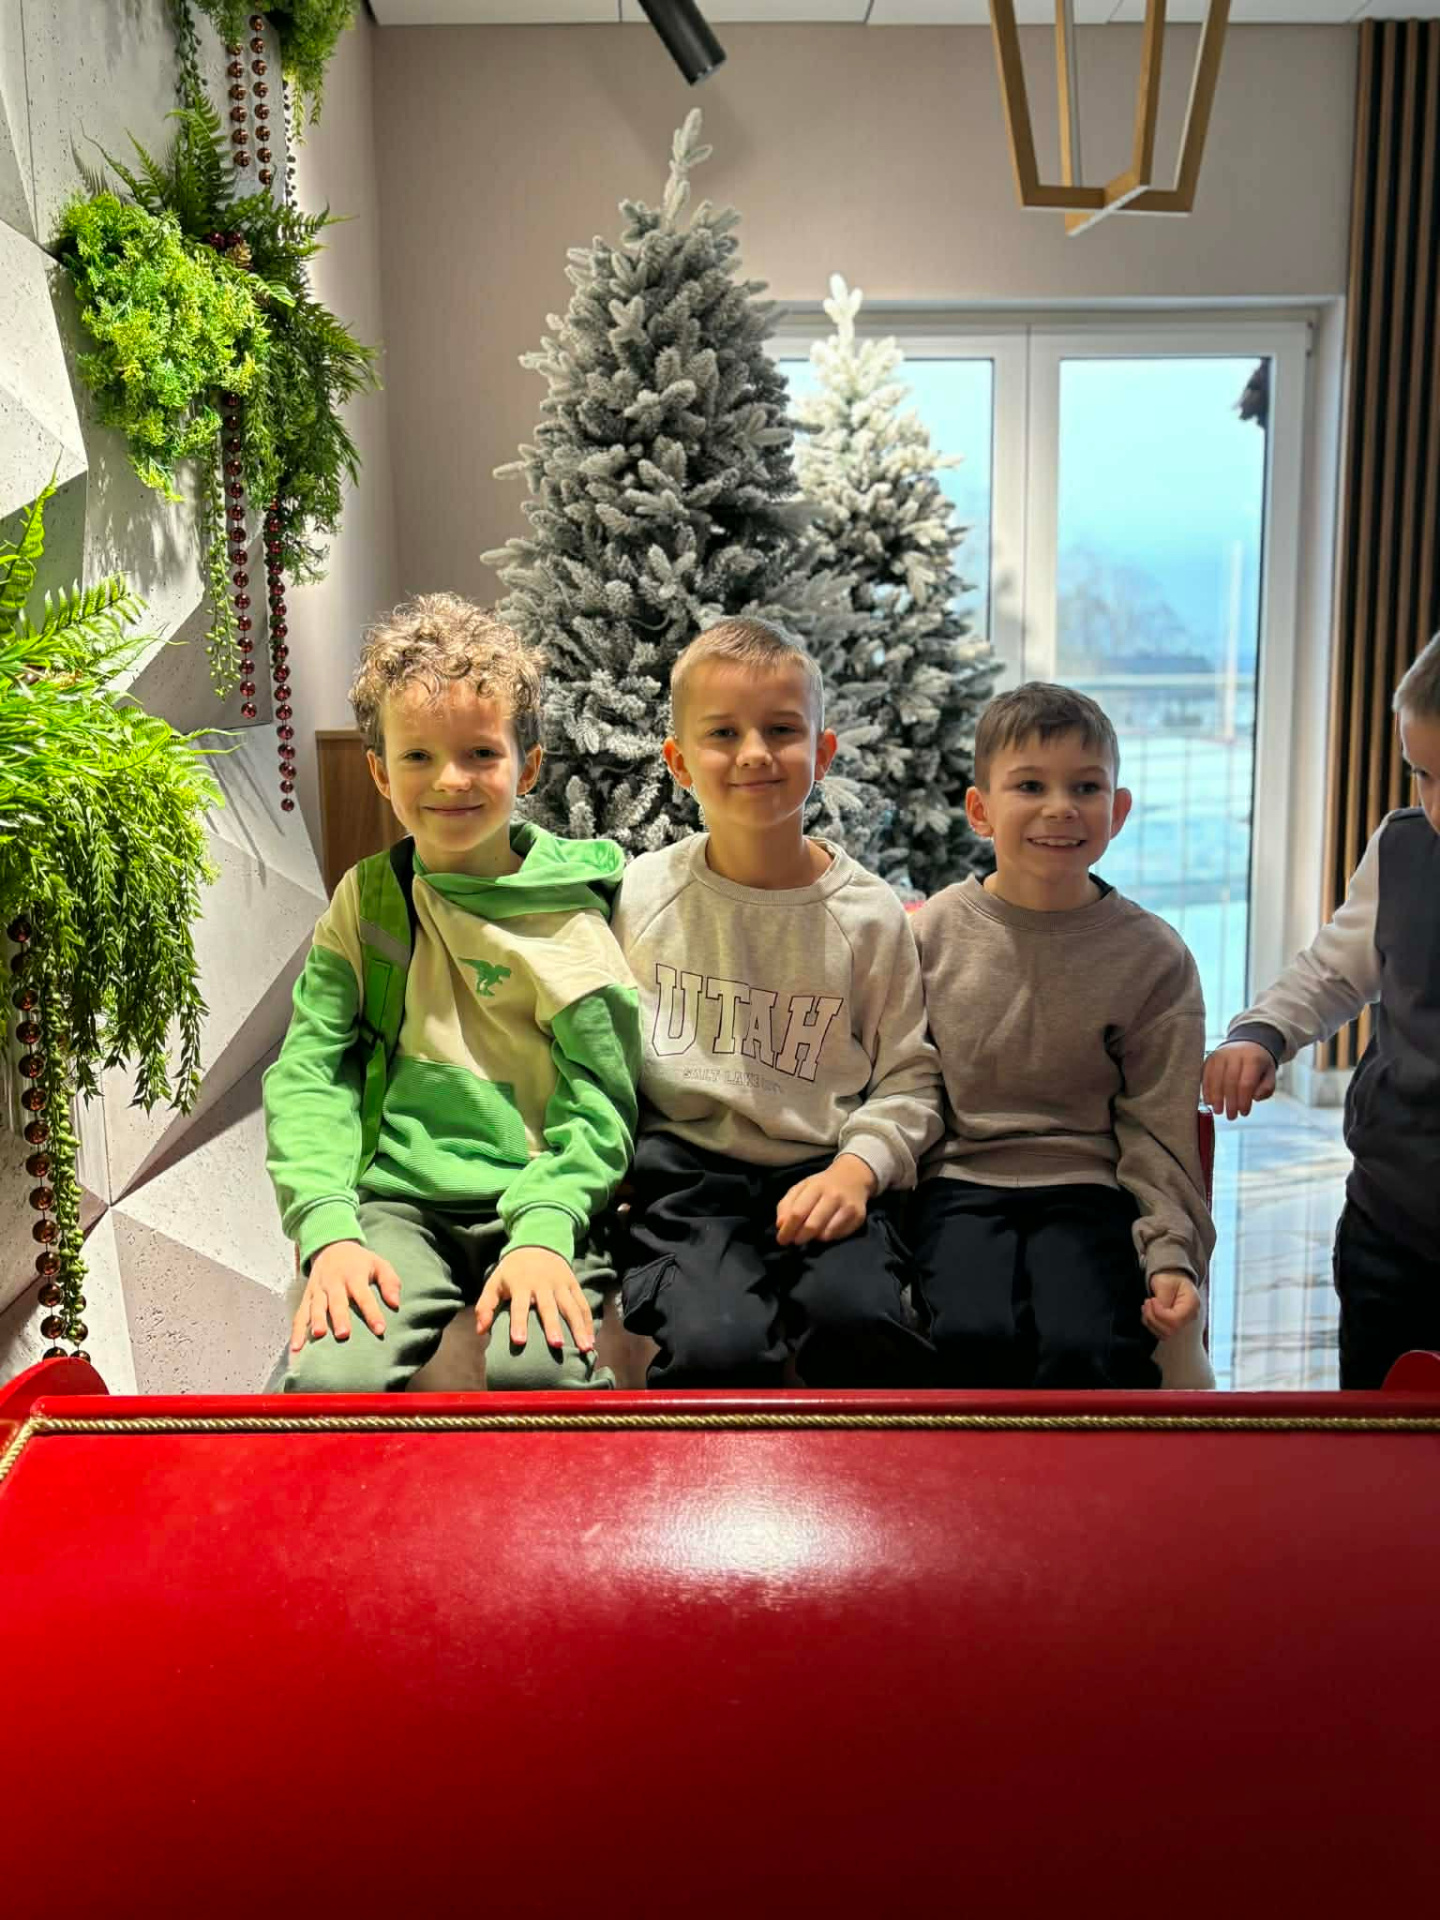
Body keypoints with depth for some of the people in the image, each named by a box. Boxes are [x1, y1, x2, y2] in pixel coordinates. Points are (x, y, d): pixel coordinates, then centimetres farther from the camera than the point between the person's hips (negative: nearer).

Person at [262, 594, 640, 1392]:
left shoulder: (570, 908, 1)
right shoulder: (367, 898, 9)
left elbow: (601, 1098, -3)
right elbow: (307, 1072, 3)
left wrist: (542, 1233, -18)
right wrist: (328, 1230, -11)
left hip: (540, 1201, -1)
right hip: (401, 1201, 2)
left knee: (533, 1369, -29)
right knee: (331, 1374, -24)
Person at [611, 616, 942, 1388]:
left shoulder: (867, 914, 4)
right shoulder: (642, 894, 5)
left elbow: (909, 1076, 7)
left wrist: (858, 1167, -9)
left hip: (819, 1173, 1)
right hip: (686, 1166, 0)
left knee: (858, 1322, -28)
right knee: (718, 1347, -28)